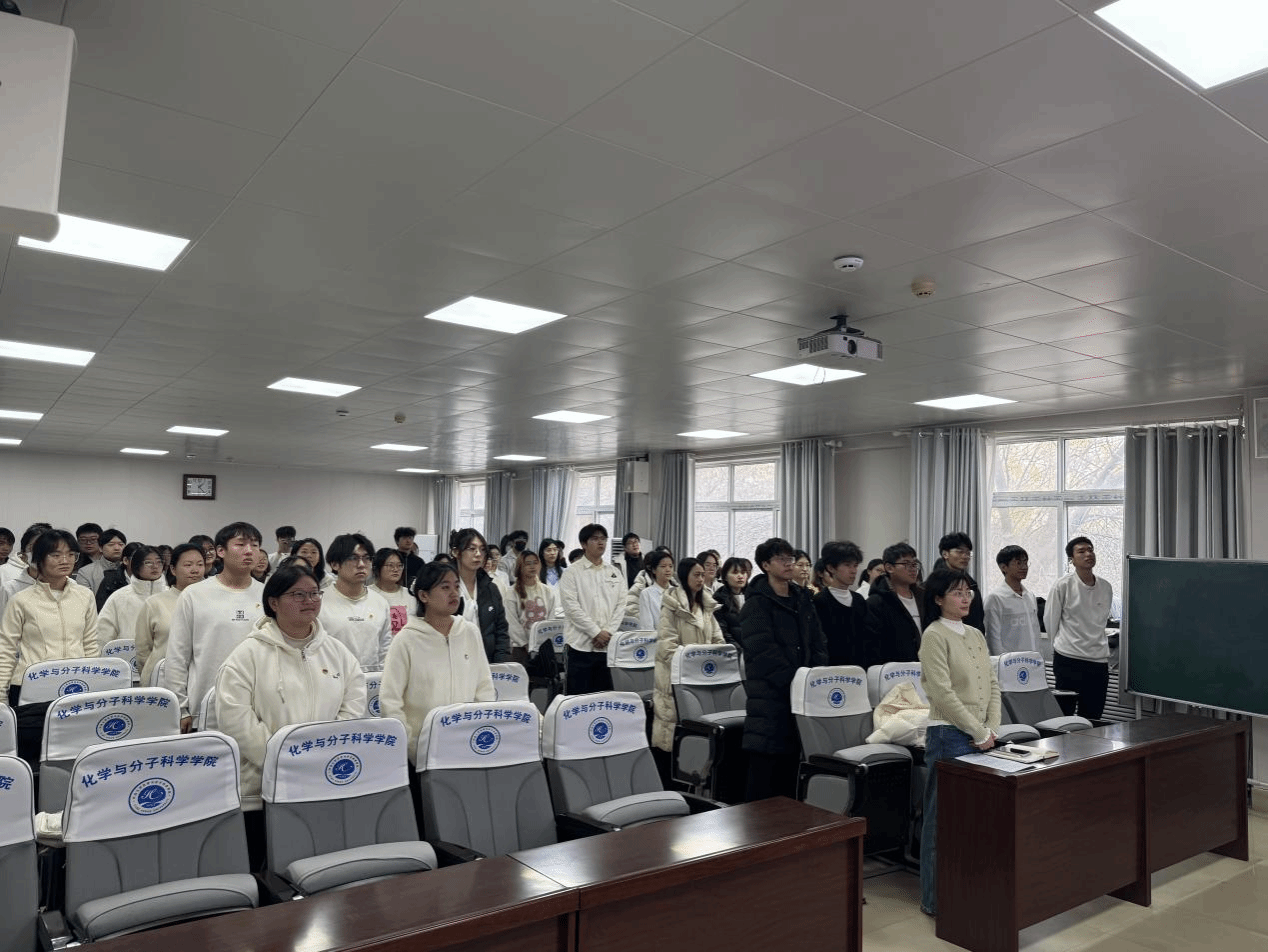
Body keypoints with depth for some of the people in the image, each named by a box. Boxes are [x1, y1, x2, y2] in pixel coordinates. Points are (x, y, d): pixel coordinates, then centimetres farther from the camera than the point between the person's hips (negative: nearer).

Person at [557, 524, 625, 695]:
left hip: (608, 645, 4)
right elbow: (572, 607, -9)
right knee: (579, 697, -1)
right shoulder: (573, 572, -1)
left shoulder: (615, 573, 13)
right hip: (581, 644, -4)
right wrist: (596, 632, -13)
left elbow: (621, 605, 8)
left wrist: (608, 632, -5)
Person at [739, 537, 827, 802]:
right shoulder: (757, 602, -7)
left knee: (791, 759, 12)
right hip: (769, 692, -6)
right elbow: (762, 650, -16)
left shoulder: (802, 599, 15)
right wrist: (793, 679, -20)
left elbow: (818, 642, 14)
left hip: (800, 691, 7)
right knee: (765, 760, -4)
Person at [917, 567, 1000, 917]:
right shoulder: (935, 636, -11)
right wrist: (979, 733, -12)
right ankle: (936, 898, 11)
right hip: (950, 735, -7)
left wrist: (992, 729, 0)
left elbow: (992, 685, 12)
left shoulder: (976, 635, 12)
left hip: (982, 737, 7)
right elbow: (943, 694, -16)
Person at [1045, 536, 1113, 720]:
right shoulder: (1063, 586, -6)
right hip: (1068, 660, -4)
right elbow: (1050, 621, 1)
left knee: (1092, 719, 10)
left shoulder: (1106, 588, 8)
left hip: (1099, 661, 5)